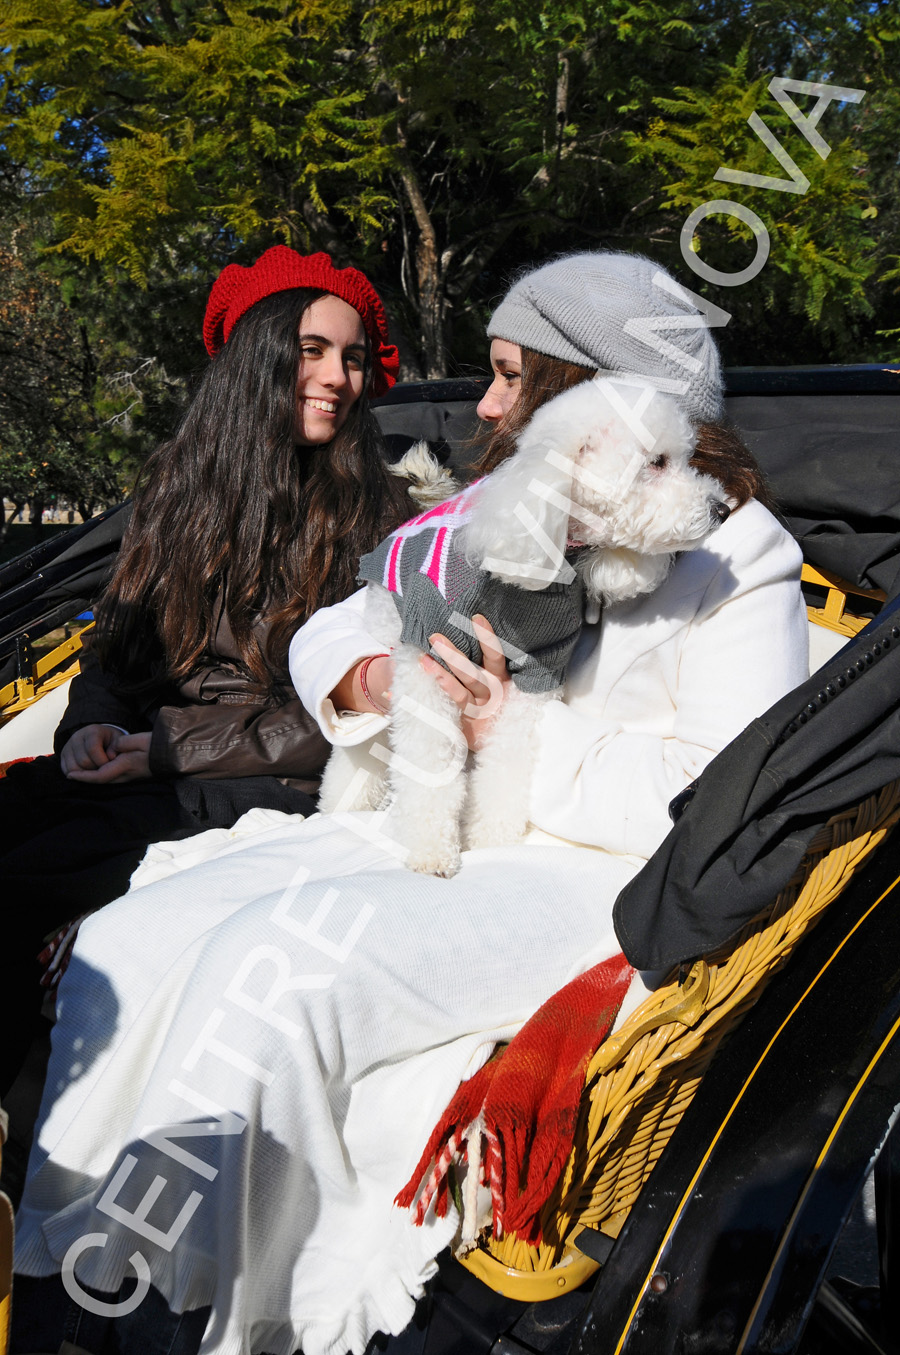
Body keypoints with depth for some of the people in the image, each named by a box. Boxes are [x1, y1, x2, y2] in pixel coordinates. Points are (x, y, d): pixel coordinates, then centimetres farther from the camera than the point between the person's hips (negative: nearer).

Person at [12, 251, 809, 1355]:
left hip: (587, 878, -7)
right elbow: (326, 635, 21)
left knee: (272, 967, -31)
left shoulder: (736, 558, -2)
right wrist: (369, 678, -4)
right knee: (129, 943, -13)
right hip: (421, 838, 7)